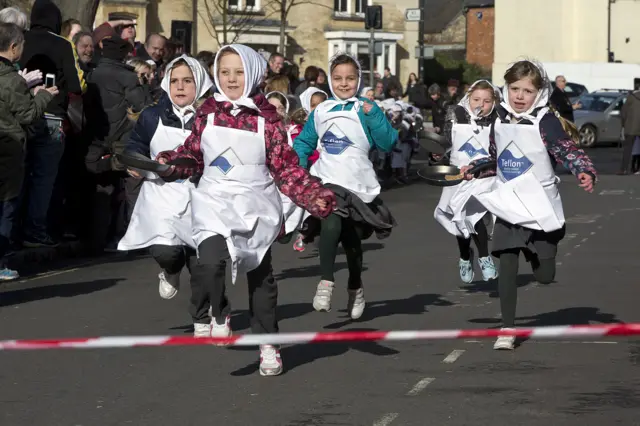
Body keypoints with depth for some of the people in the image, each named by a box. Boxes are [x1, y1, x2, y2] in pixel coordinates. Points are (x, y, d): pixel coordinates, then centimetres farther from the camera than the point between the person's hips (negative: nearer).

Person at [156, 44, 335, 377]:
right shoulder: (207, 113, 2)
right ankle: (218, 314, 6)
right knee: (210, 261, -23)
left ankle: (267, 342, 26)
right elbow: (192, 156, 11)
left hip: (255, 206, 0)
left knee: (260, 275, 10)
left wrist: (313, 196, -14)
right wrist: (164, 165, -7)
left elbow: (286, 167, -3)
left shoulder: (266, 118, -4)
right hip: (215, 202, 0)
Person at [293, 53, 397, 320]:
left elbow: (387, 144, -7)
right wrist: (299, 166, -4)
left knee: (352, 239, 11)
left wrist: (373, 115, -18)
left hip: (359, 187, 0)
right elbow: (304, 142, 14)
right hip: (328, 182, 0)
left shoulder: (366, 110, 1)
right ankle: (326, 283, -23)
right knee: (331, 224, -29)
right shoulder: (321, 111, 8)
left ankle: (355, 288, 37)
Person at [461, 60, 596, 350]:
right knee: (507, 266, -7)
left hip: (541, 207, -3)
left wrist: (585, 173, -34)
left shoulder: (547, 122, -11)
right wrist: (473, 170, 10)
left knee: (544, 276, 3)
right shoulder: (499, 122, 5)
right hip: (509, 208, 3)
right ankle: (507, 328, 2)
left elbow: (570, 152, -17)